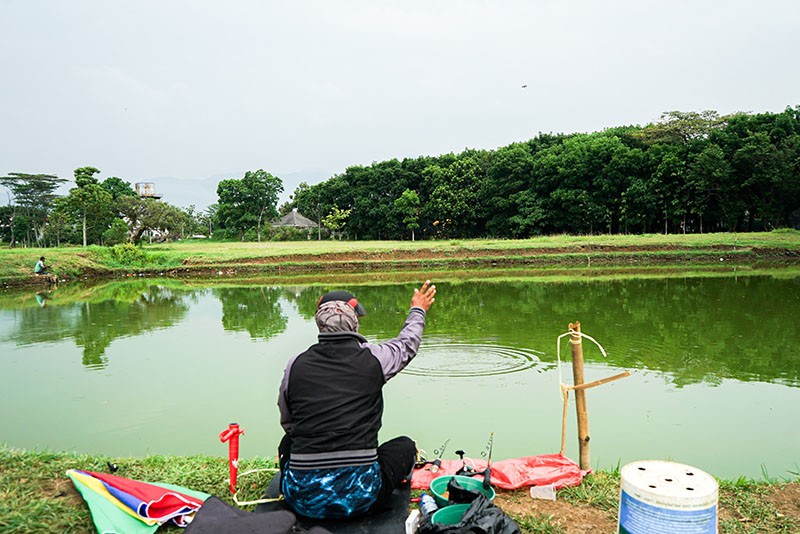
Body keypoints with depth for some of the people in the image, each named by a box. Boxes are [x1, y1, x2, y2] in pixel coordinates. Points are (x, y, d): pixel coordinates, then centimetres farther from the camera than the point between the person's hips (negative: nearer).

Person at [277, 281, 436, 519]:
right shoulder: (373, 358, -5)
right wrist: (418, 310, 37)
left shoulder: (295, 365, -1)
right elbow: (407, 342, 18)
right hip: (360, 498, -2)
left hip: (304, 500, 2)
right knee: (404, 445, 23)